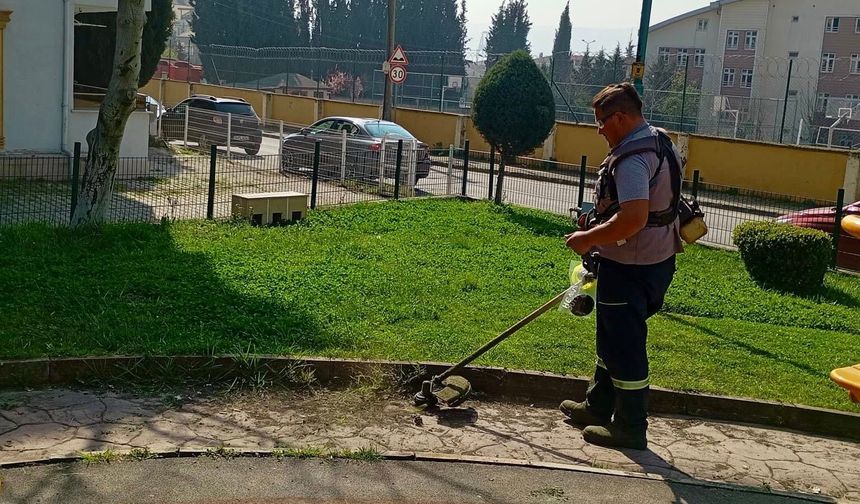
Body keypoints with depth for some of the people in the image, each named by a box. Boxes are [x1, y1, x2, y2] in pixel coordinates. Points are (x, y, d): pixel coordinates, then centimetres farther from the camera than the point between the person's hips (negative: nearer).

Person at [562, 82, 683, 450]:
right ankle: (598, 407, 35)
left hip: (630, 266, -11)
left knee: (624, 347, 1)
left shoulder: (632, 157, -24)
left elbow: (633, 218, -35)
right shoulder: (661, 142, 10)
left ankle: (630, 429, 14)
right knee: (613, 339, 22)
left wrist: (588, 238, -21)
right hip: (658, 257, 11)